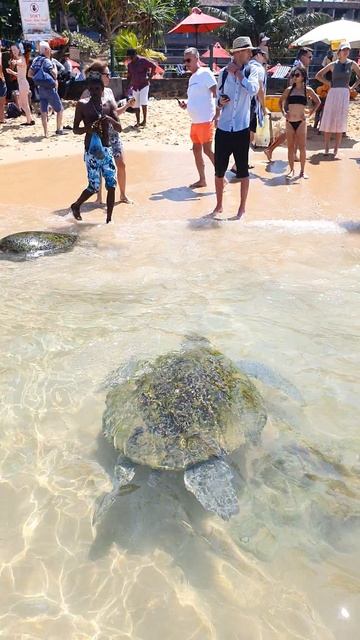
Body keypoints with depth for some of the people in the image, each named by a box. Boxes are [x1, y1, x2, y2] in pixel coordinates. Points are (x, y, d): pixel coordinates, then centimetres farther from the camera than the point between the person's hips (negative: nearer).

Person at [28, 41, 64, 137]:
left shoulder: (36, 60, 7)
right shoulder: (47, 61, -16)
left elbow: (30, 74, 8)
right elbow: (55, 75, -21)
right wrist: (55, 67, -2)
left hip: (40, 88, 7)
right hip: (49, 88, -7)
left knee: (44, 111, 6)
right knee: (60, 109, 7)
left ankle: (46, 133, 5)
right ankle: (59, 129, 9)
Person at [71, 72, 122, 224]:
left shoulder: (109, 104, 8)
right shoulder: (82, 105, -2)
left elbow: (119, 128, 3)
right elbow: (75, 129, -2)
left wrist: (110, 119, -17)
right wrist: (88, 128, -23)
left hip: (107, 150, 4)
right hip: (91, 150, -4)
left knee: (112, 184, -4)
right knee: (94, 186, -4)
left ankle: (109, 219, 6)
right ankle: (76, 205, 24)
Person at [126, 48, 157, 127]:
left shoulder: (143, 61, -9)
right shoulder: (130, 64, 8)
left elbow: (154, 66, -11)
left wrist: (150, 76, -10)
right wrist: (129, 85, 11)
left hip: (144, 85, -6)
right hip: (135, 86, 6)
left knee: (143, 103, -17)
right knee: (136, 105, 4)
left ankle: (144, 121, -8)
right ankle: (138, 122, 11)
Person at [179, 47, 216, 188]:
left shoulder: (205, 73, -8)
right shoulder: (192, 77, 17)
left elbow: (216, 94, -15)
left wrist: (217, 115, -26)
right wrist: (186, 105, 7)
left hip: (205, 120, -9)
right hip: (195, 121, 9)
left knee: (207, 150, -9)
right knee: (196, 150, 11)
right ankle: (202, 180, 20)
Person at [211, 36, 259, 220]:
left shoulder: (251, 71, 0)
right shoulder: (223, 73, 4)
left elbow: (253, 90, -19)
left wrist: (237, 73, -11)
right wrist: (220, 103, -6)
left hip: (241, 129, -2)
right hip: (223, 129, 2)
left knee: (243, 171, 4)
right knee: (219, 171, 8)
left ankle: (242, 208, 17)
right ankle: (219, 205, 25)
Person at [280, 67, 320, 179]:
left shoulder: (307, 90, 1)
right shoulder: (289, 90, 7)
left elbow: (318, 102, 5)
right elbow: (281, 101, 20)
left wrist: (310, 114, -1)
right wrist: (283, 112, 7)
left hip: (301, 122, -2)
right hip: (290, 122, 2)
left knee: (302, 147, -1)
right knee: (290, 147, 5)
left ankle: (302, 171, 7)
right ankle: (291, 170, 13)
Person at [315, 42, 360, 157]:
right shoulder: (333, 65, 7)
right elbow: (318, 75, 11)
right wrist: (329, 83, 5)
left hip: (344, 94, 0)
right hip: (332, 93, 0)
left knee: (340, 122, -2)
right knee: (328, 120, -2)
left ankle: (336, 150, 1)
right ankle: (326, 148, 5)